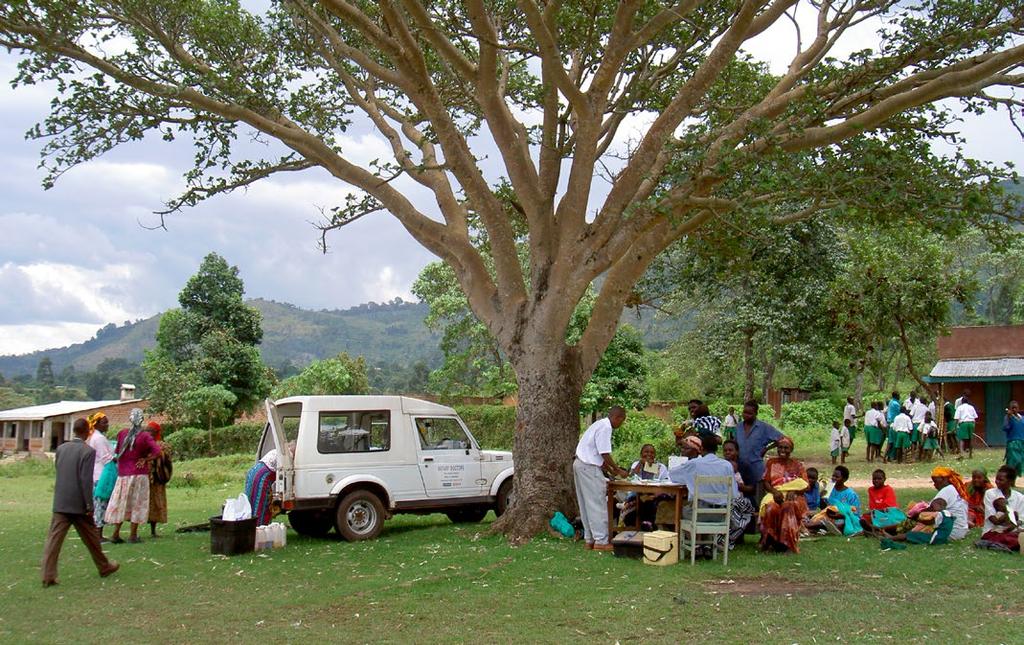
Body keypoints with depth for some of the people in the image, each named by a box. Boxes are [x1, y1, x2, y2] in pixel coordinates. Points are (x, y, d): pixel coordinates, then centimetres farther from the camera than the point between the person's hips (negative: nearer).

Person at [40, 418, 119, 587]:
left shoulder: (61, 448, 3)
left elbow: (57, 470, 12)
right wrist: (90, 506, -12)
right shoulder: (88, 451, -14)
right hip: (79, 504, -4)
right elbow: (86, 480, -17)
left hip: (60, 502, 4)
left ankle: (48, 576, -5)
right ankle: (104, 567, 28)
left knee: (54, 538, 1)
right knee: (91, 537, 12)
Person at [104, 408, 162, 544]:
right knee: (137, 503, 6)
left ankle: (116, 534, 12)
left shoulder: (122, 433, -2)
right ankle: (133, 535, 7)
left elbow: (117, 451, 3)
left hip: (123, 475, 2)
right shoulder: (145, 436, -10)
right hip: (139, 475, -2)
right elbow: (157, 451, -19)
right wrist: (145, 460, -8)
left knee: (120, 503, 11)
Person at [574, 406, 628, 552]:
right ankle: (600, 541, -2)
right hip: (589, 467, -10)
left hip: (581, 464, 11)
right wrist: (618, 470, -8)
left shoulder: (600, 424, 17)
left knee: (587, 505, 13)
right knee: (598, 504, -5)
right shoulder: (605, 427, -15)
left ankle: (589, 539, 18)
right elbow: (605, 454, -17)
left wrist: (610, 470, 19)